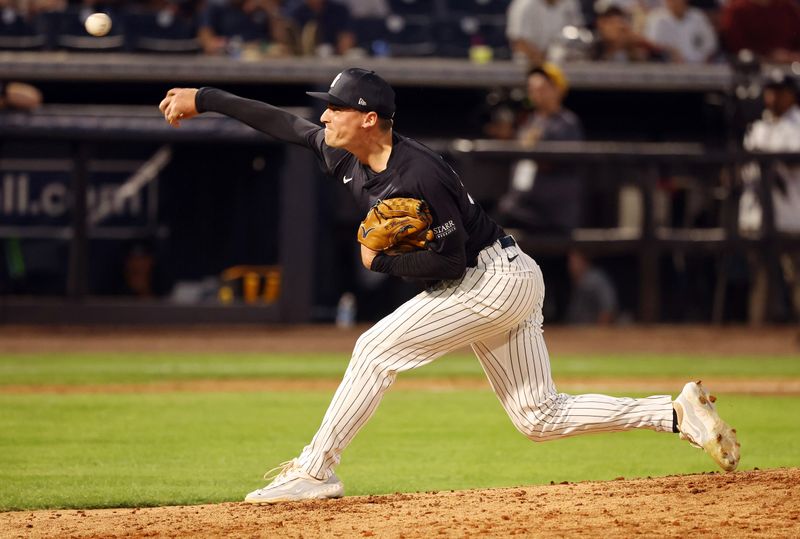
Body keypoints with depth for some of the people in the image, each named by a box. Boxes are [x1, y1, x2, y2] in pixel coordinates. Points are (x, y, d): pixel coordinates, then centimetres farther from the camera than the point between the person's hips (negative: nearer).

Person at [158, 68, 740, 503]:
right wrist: (202, 99, 11)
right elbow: (282, 123, 11)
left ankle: (315, 470, -7)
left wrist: (381, 261, -16)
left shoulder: (419, 174, -24)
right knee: (541, 418, 8)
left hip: (496, 281, -10)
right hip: (497, 285, 10)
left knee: (378, 350, -12)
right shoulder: (347, 157, 1)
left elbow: (451, 259, -25)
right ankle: (679, 413, 6)